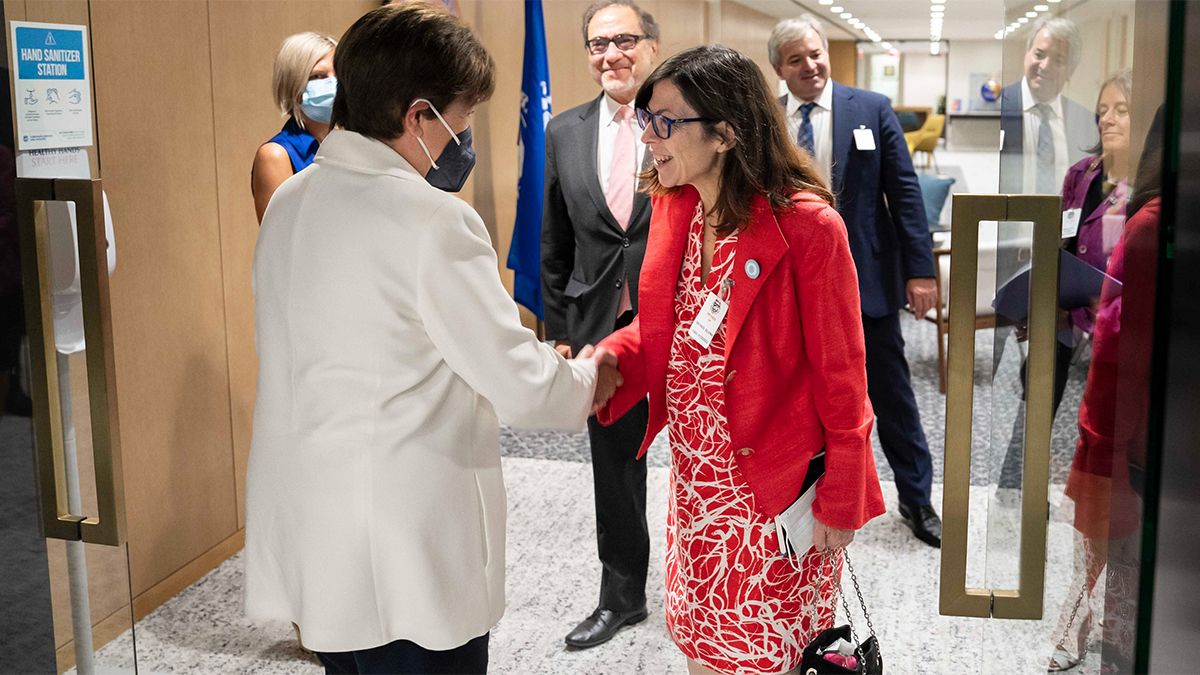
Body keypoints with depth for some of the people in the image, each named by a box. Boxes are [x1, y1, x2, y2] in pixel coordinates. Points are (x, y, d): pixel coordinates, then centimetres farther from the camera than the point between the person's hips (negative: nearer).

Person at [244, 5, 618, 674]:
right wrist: (586, 379, 6)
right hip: (406, 561, -7)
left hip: (306, 536, 8)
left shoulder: (290, 202, 5)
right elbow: (522, 387, -15)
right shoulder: (432, 220, -19)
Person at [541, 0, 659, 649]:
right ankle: (621, 596, 33)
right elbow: (554, 246, 9)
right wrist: (558, 331, 8)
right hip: (602, 328, 4)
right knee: (614, 468, 15)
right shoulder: (564, 133, 5)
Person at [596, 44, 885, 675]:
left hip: (774, 487, -6)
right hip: (696, 479, 6)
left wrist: (840, 501, -11)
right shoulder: (673, 207, 1)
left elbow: (840, 373, -15)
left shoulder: (805, 224, -20)